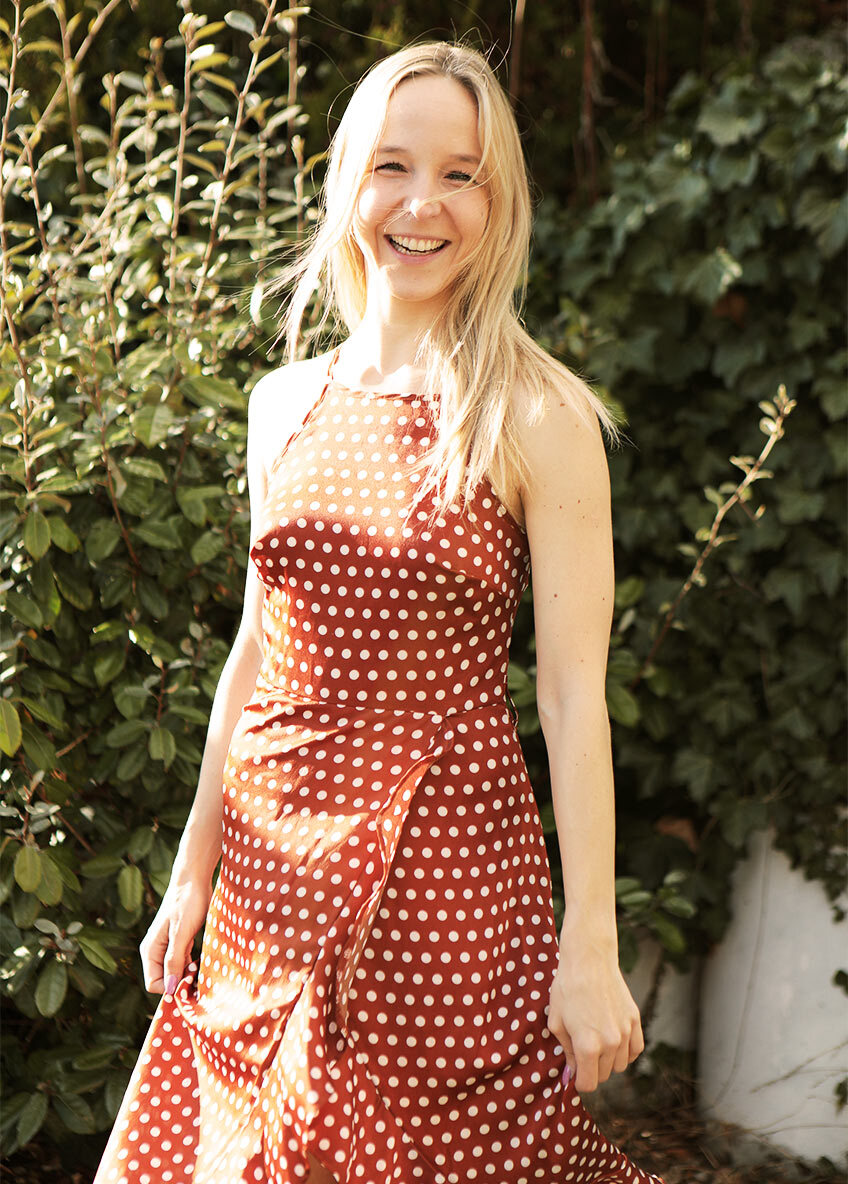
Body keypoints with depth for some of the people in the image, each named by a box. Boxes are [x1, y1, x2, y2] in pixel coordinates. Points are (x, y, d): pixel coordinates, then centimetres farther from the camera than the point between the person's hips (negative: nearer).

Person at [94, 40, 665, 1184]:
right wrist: (194, 871, 14)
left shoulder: (537, 420, -8)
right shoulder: (285, 403, 7)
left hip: (449, 858, -5)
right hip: (276, 860, 5)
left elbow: (575, 693, -10)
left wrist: (592, 947, -12)